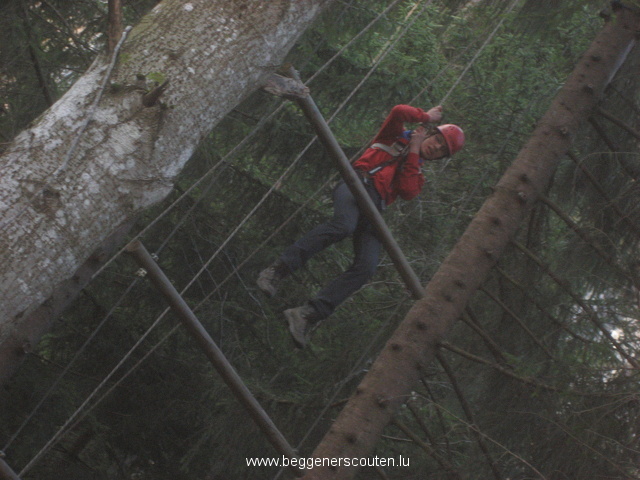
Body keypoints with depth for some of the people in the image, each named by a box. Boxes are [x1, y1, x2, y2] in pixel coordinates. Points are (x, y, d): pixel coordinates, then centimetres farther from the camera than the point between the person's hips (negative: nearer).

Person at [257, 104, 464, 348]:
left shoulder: (416, 175, 32)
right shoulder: (396, 137, 24)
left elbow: (407, 192, 8)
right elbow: (398, 112, 3)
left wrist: (413, 153, 10)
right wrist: (425, 117, 18)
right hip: (358, 183, -4)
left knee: (366, 266, -24)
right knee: (344, 225, -39)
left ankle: (308, 315, -31)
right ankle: (277, 270, -37)